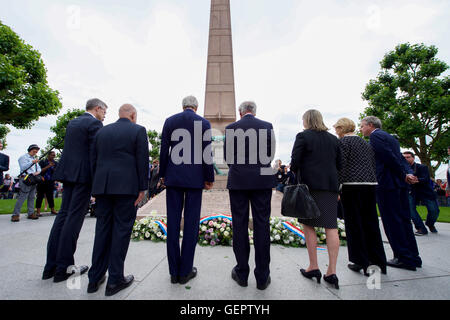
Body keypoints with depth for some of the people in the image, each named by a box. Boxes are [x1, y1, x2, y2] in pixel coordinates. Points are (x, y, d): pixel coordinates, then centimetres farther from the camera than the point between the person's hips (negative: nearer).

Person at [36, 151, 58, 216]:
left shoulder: (55, 163, 8)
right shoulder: (42, 162, 1)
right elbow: (40, 170, -8)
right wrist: (48, 166, -18)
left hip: (50, 182, 2)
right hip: (42, 181, -2)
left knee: (50, 196, 6)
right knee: (40, 196, 0)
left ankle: (52, 210, 10)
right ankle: (38, 211, 4)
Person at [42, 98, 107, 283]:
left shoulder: (72, 123, 19)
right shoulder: (94, 123, -7)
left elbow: (69, 149, 19)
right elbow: (94, 153, -14)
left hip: (68, 173, 8)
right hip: (83, 174, -8)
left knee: (63, 215, 11)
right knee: (74, 218, -3)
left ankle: (51, 266, 17)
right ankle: (63, 267, 6)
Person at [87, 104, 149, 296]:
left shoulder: (102, 131, 15)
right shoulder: (138, 130, -1)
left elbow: (94, 160, 14)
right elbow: (142, 161, -8)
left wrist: (97, 187, 17)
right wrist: (143, 188, -5)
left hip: (102, 186, 5)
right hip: (126, 187, -5)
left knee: (102, 229, 12)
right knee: (122, 229, 2)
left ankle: (95, 278, 22)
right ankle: (115, 279, 10)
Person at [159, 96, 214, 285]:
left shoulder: (170, 121, 7)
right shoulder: (204, 123, 1)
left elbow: (164, 150, 5)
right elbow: (207, 154, -3)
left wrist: (162, 175, 13)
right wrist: (209, 178, 4)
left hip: (173, 177, 2)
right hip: (195, 178, -2)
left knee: (173, 222, 7)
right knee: (191, 223, 5)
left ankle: (174, 272, 17)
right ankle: (185, 271, 14)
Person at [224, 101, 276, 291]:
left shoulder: (231, 128, 2)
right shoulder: (267, 126, 4)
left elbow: (227, 157, 5)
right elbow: (270, 154, 8)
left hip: (238, 181, 0)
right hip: (262, 181, 1)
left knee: (239, 225, 8)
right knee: (262, 225, 6)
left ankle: (242, 273, 20)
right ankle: (262, 277, 16)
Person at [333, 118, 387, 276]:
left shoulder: (343, 141, -4)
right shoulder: (366, 143, 18)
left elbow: (342, 166, -12)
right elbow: (373, 165, 18)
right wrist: (370, 181, 22)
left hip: (352, 185, -7)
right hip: (370, 184, 7)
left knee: (354, 223, 2)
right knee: (370, 222, 13)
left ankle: (360, 261, 11)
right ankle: (377, 261, 23)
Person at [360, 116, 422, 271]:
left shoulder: (375, 136, -7)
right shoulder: (390, 137, 22)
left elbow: (390, 157, -15)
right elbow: (401, 159, 15)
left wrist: (404, 175, -6)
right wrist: (408, 173, 2)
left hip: (387, 183, -10)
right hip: (400, 183, 10)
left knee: (392, 221, -2)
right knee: (403, 219, 15)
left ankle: (405, 258, 7)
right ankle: (413, 257, 25)